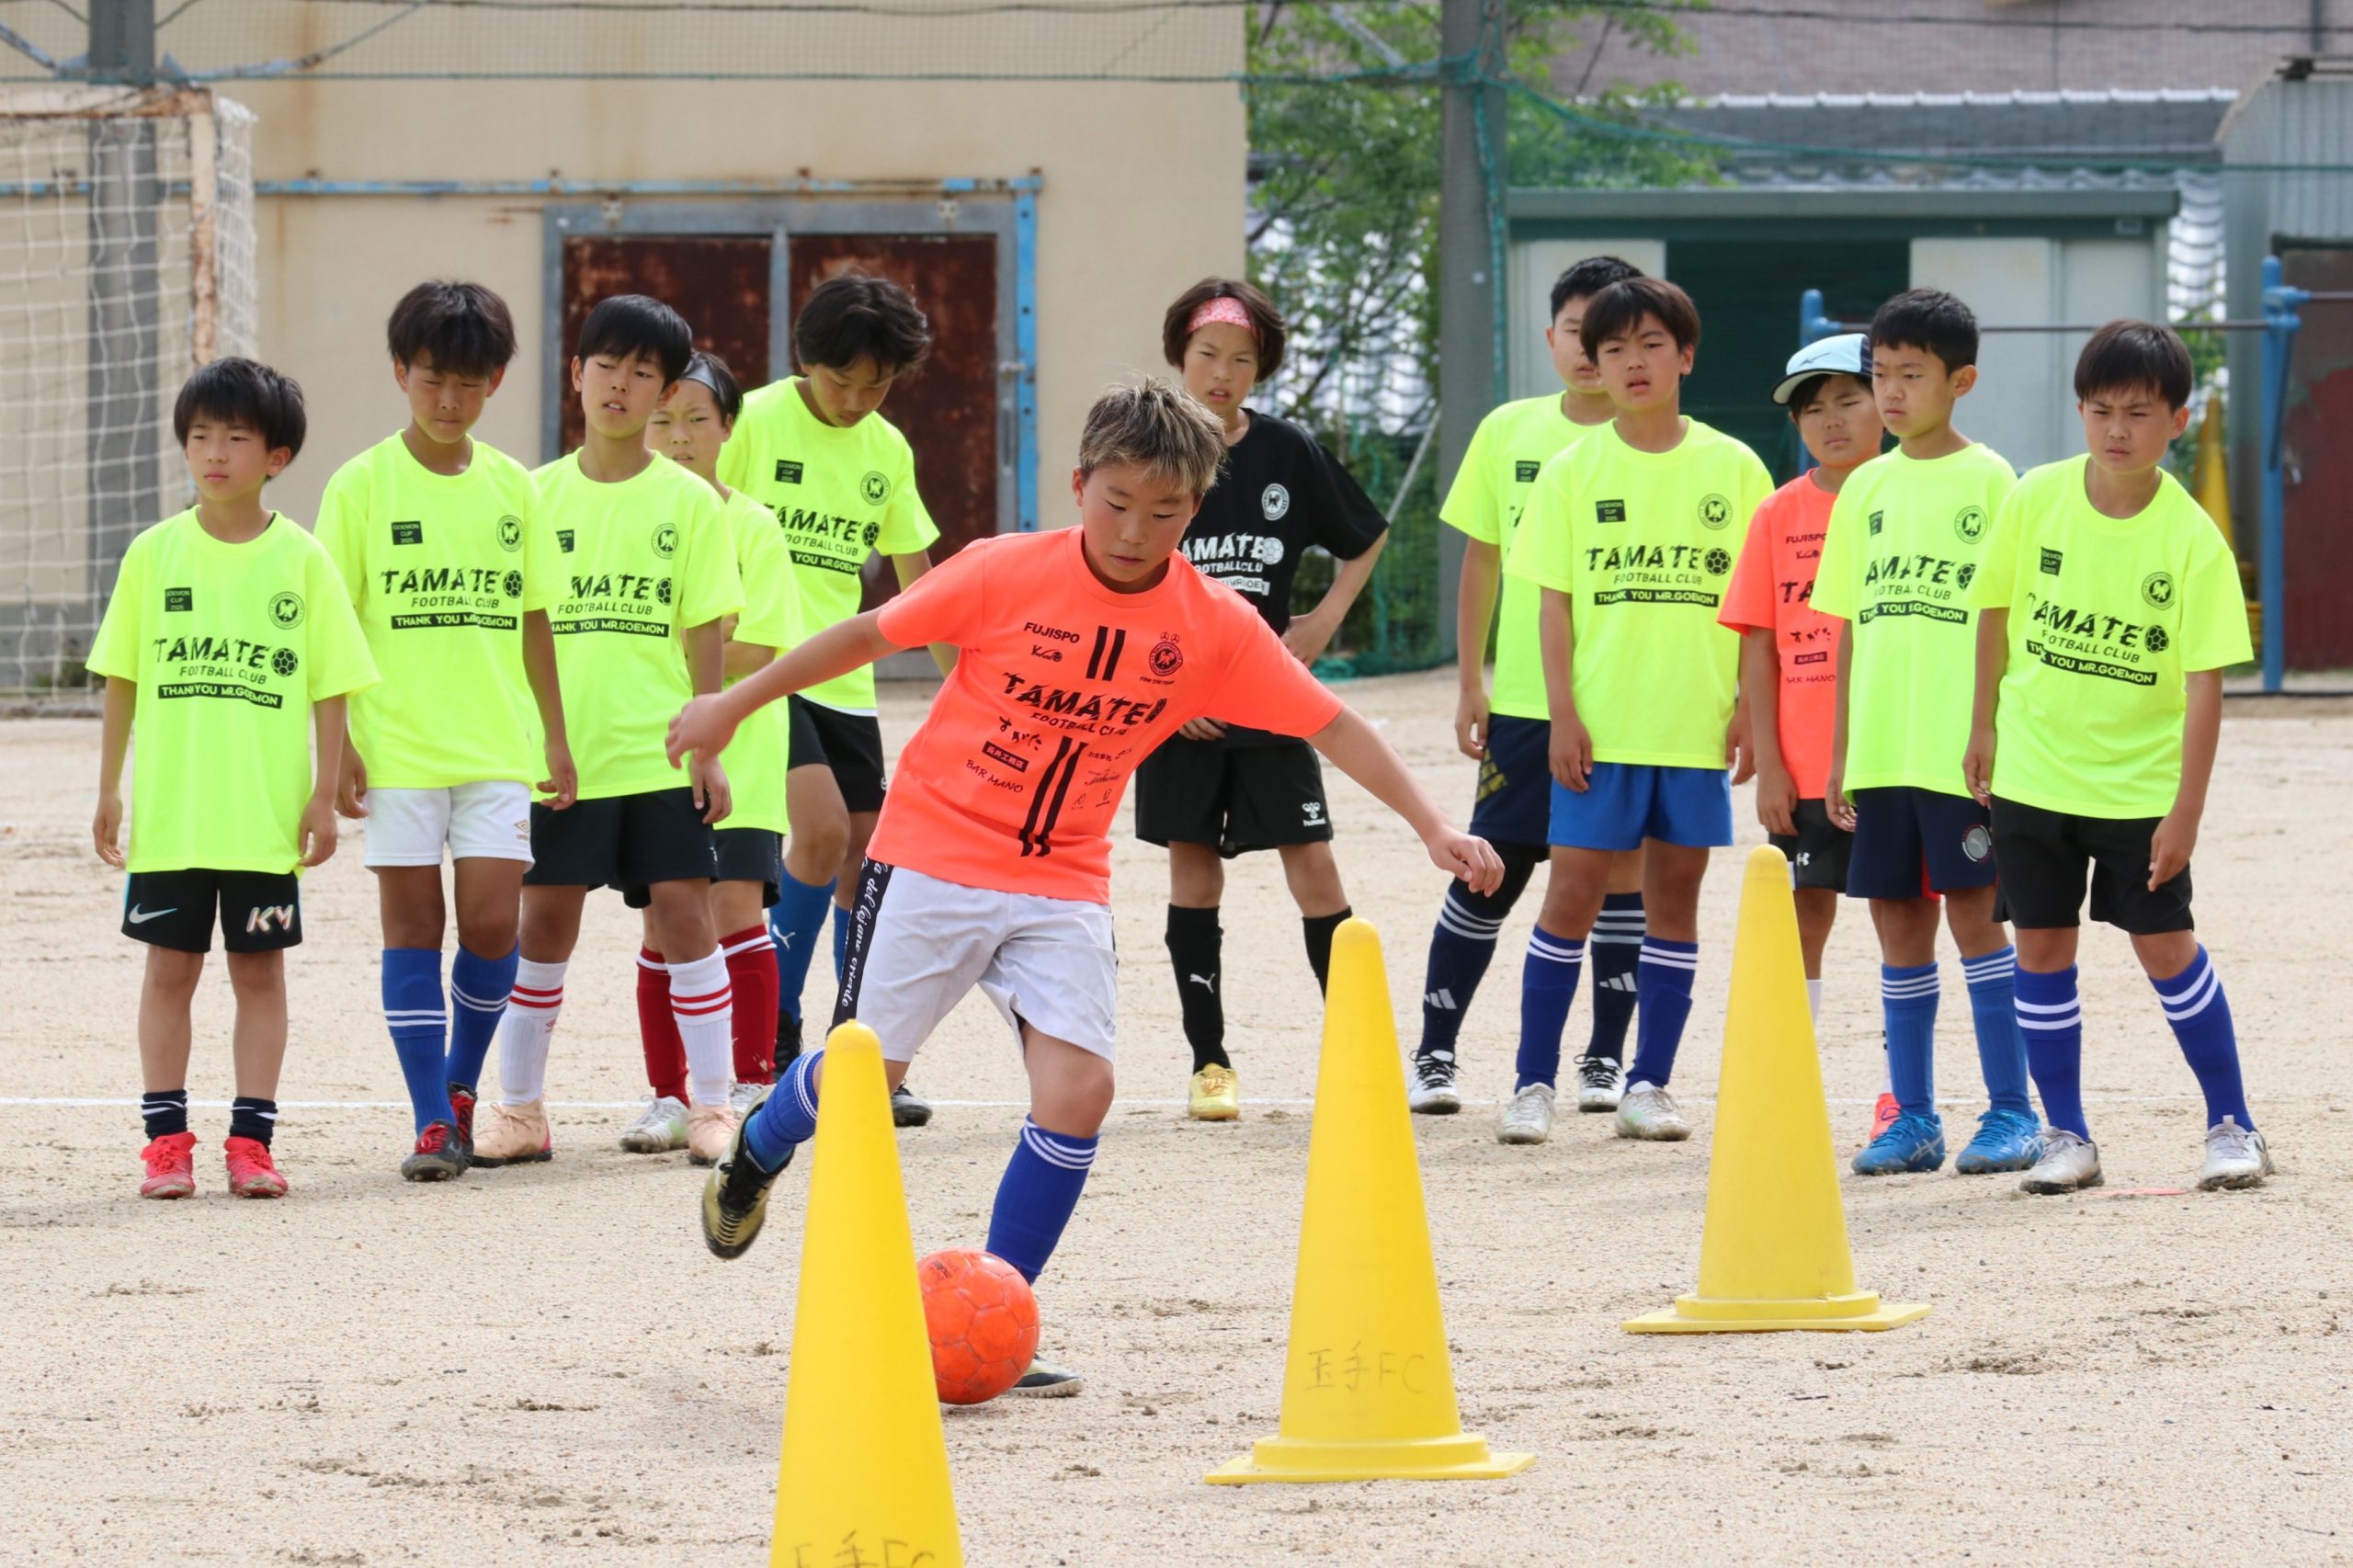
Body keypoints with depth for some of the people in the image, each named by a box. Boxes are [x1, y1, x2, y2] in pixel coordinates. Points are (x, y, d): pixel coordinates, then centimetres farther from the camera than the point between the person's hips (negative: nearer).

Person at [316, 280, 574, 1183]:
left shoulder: (512, 487, 8)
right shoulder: (364, 485, -2)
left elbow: (533, 621, 14)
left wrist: (555, 736, 11)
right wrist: (338, 746, -7)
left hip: (496, 745, 2)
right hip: (398, 749, -2)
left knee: (492, 923, -3)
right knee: (413, 927, -1)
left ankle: (461, 1083, 20)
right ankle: (432, 1121, 3)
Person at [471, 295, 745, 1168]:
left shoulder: (687, 502, 2)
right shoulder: (539, 496, 5)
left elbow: (704, 635, 2)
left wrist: (709, 749, -3)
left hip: (661, 755, -1)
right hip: (562, 755, 1)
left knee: (684, 915, -4)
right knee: (543, 924, 4)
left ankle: (712, 1104, 4)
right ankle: (520, 1107, 14)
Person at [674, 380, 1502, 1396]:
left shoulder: (1214, 626, -7)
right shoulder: (1009, 574, -13)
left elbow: (1330, 725, -4)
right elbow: (871, 633, -3)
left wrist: (1432, 828, -9)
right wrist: (736, 703, 3)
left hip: (1062, 884, 2)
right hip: (933, 855, -2)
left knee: (1079, 1087, -14)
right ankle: (753, 1157, 38)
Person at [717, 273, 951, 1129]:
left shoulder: (887, 449, 10)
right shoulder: (756, 421, -7)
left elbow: (917, 576, 18)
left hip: (844, 675, 6)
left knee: (864, 853, 4)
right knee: (822, 829, -19)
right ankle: (772, 1033, -6)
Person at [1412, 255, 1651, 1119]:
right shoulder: (1510, 431, 5)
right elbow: (1481, 560, 11)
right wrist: (1470, 682, 7)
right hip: (1524, 698, 1)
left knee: (1622, 868, 4)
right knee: (1491, 870, 1)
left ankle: (1607, 1057, 15)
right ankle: (1434, 1052, 8)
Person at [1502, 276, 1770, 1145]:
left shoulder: (1733, 469, 3)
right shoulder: (1574, 472, 2)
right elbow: (1555, 600, 2)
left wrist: (1749, 704, -1)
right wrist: (1562, 713, -6)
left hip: (1697, 724, 1)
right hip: (1600, 724, -1)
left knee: (1674, 893, 5)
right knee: (1573, 891, -2)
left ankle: (1649, 1084, 12)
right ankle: (1533, 1082, 4)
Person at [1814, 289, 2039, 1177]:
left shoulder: (1988, 482, -3)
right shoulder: (1866, 490, 12)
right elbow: (1853, 628, 15)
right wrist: (1839, 757, 13)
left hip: (1962, 749, -5)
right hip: (1882, 751, 5)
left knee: (1973, 912, -5)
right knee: (1898, 920, 7)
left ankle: (2012, 1111, 2)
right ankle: (1914, 1117, 12)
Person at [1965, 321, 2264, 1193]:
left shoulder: (2193, 541, -15)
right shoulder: (2037, 501, -6)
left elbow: (2205, 681, -15)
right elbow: (1996, 612, 9)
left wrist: (2187, 810, -18)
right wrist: (1985, 727, 10)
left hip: (2141, 783, -3)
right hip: (2033, 771, 3)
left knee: (2164, 944, -2)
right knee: (2041, 946, 4)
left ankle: (2231, 1125, 11)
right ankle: (2066, 1136, 13)